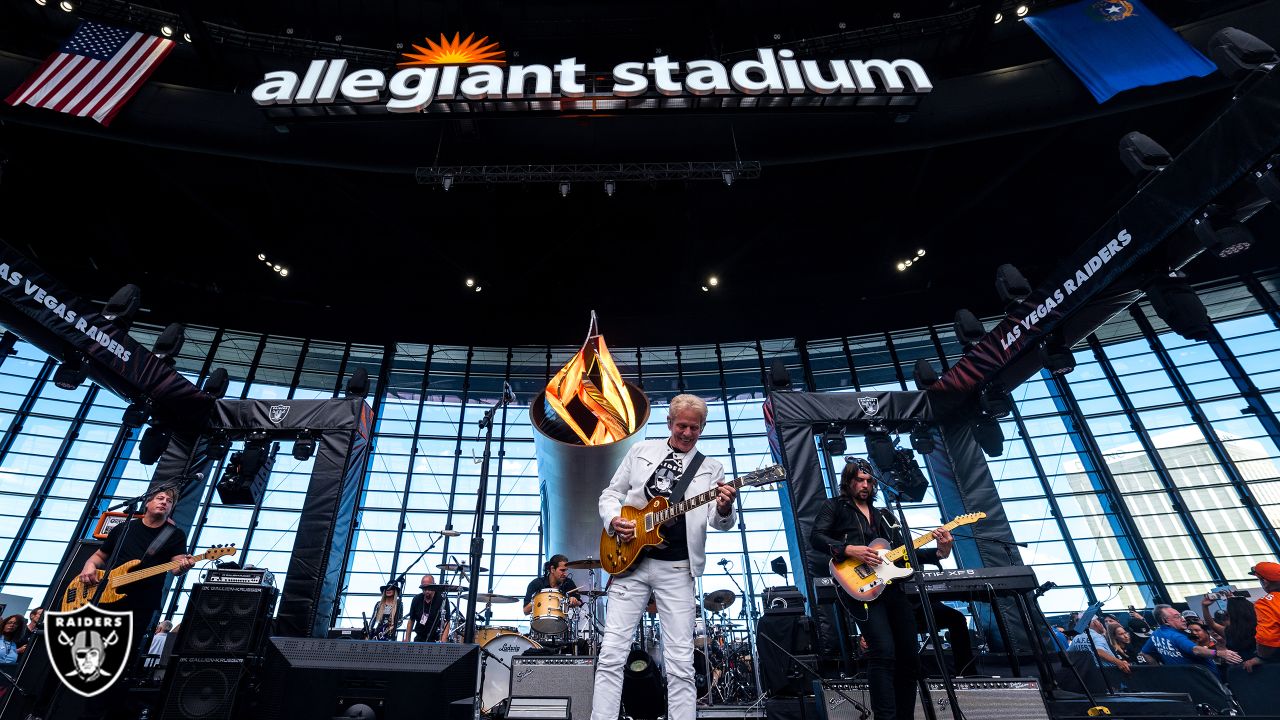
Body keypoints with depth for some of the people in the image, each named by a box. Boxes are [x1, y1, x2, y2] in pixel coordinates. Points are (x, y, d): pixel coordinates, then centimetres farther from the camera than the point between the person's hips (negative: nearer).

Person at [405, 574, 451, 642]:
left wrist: (442, 642, -29)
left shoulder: (442, 599, -16)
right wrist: (407, 640, 7)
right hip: (419, 639, 5)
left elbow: (446, 623, -18)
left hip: (435, 640, -5)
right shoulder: (417, 599, -2)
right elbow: (411, 621, 11)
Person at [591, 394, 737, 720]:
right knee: (611, 653, -1)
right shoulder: (641, 450, 9)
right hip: (630, 559, 1)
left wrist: (724, 511, -25)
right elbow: (610, 494, 13)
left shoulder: (711, 469, 8)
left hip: (677, 569, 0)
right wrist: (613, 519, -8)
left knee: (681, 663, 2)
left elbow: (719, 522, -1)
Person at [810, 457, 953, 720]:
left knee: (909, 656, 6)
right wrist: (849, 550, -19)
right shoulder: (834, 506, 7)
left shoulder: (884, 516, 24)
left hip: (891, 587, 7)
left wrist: (938, 553, 3)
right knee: (884, 652, -19)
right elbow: (816, 537, -7)